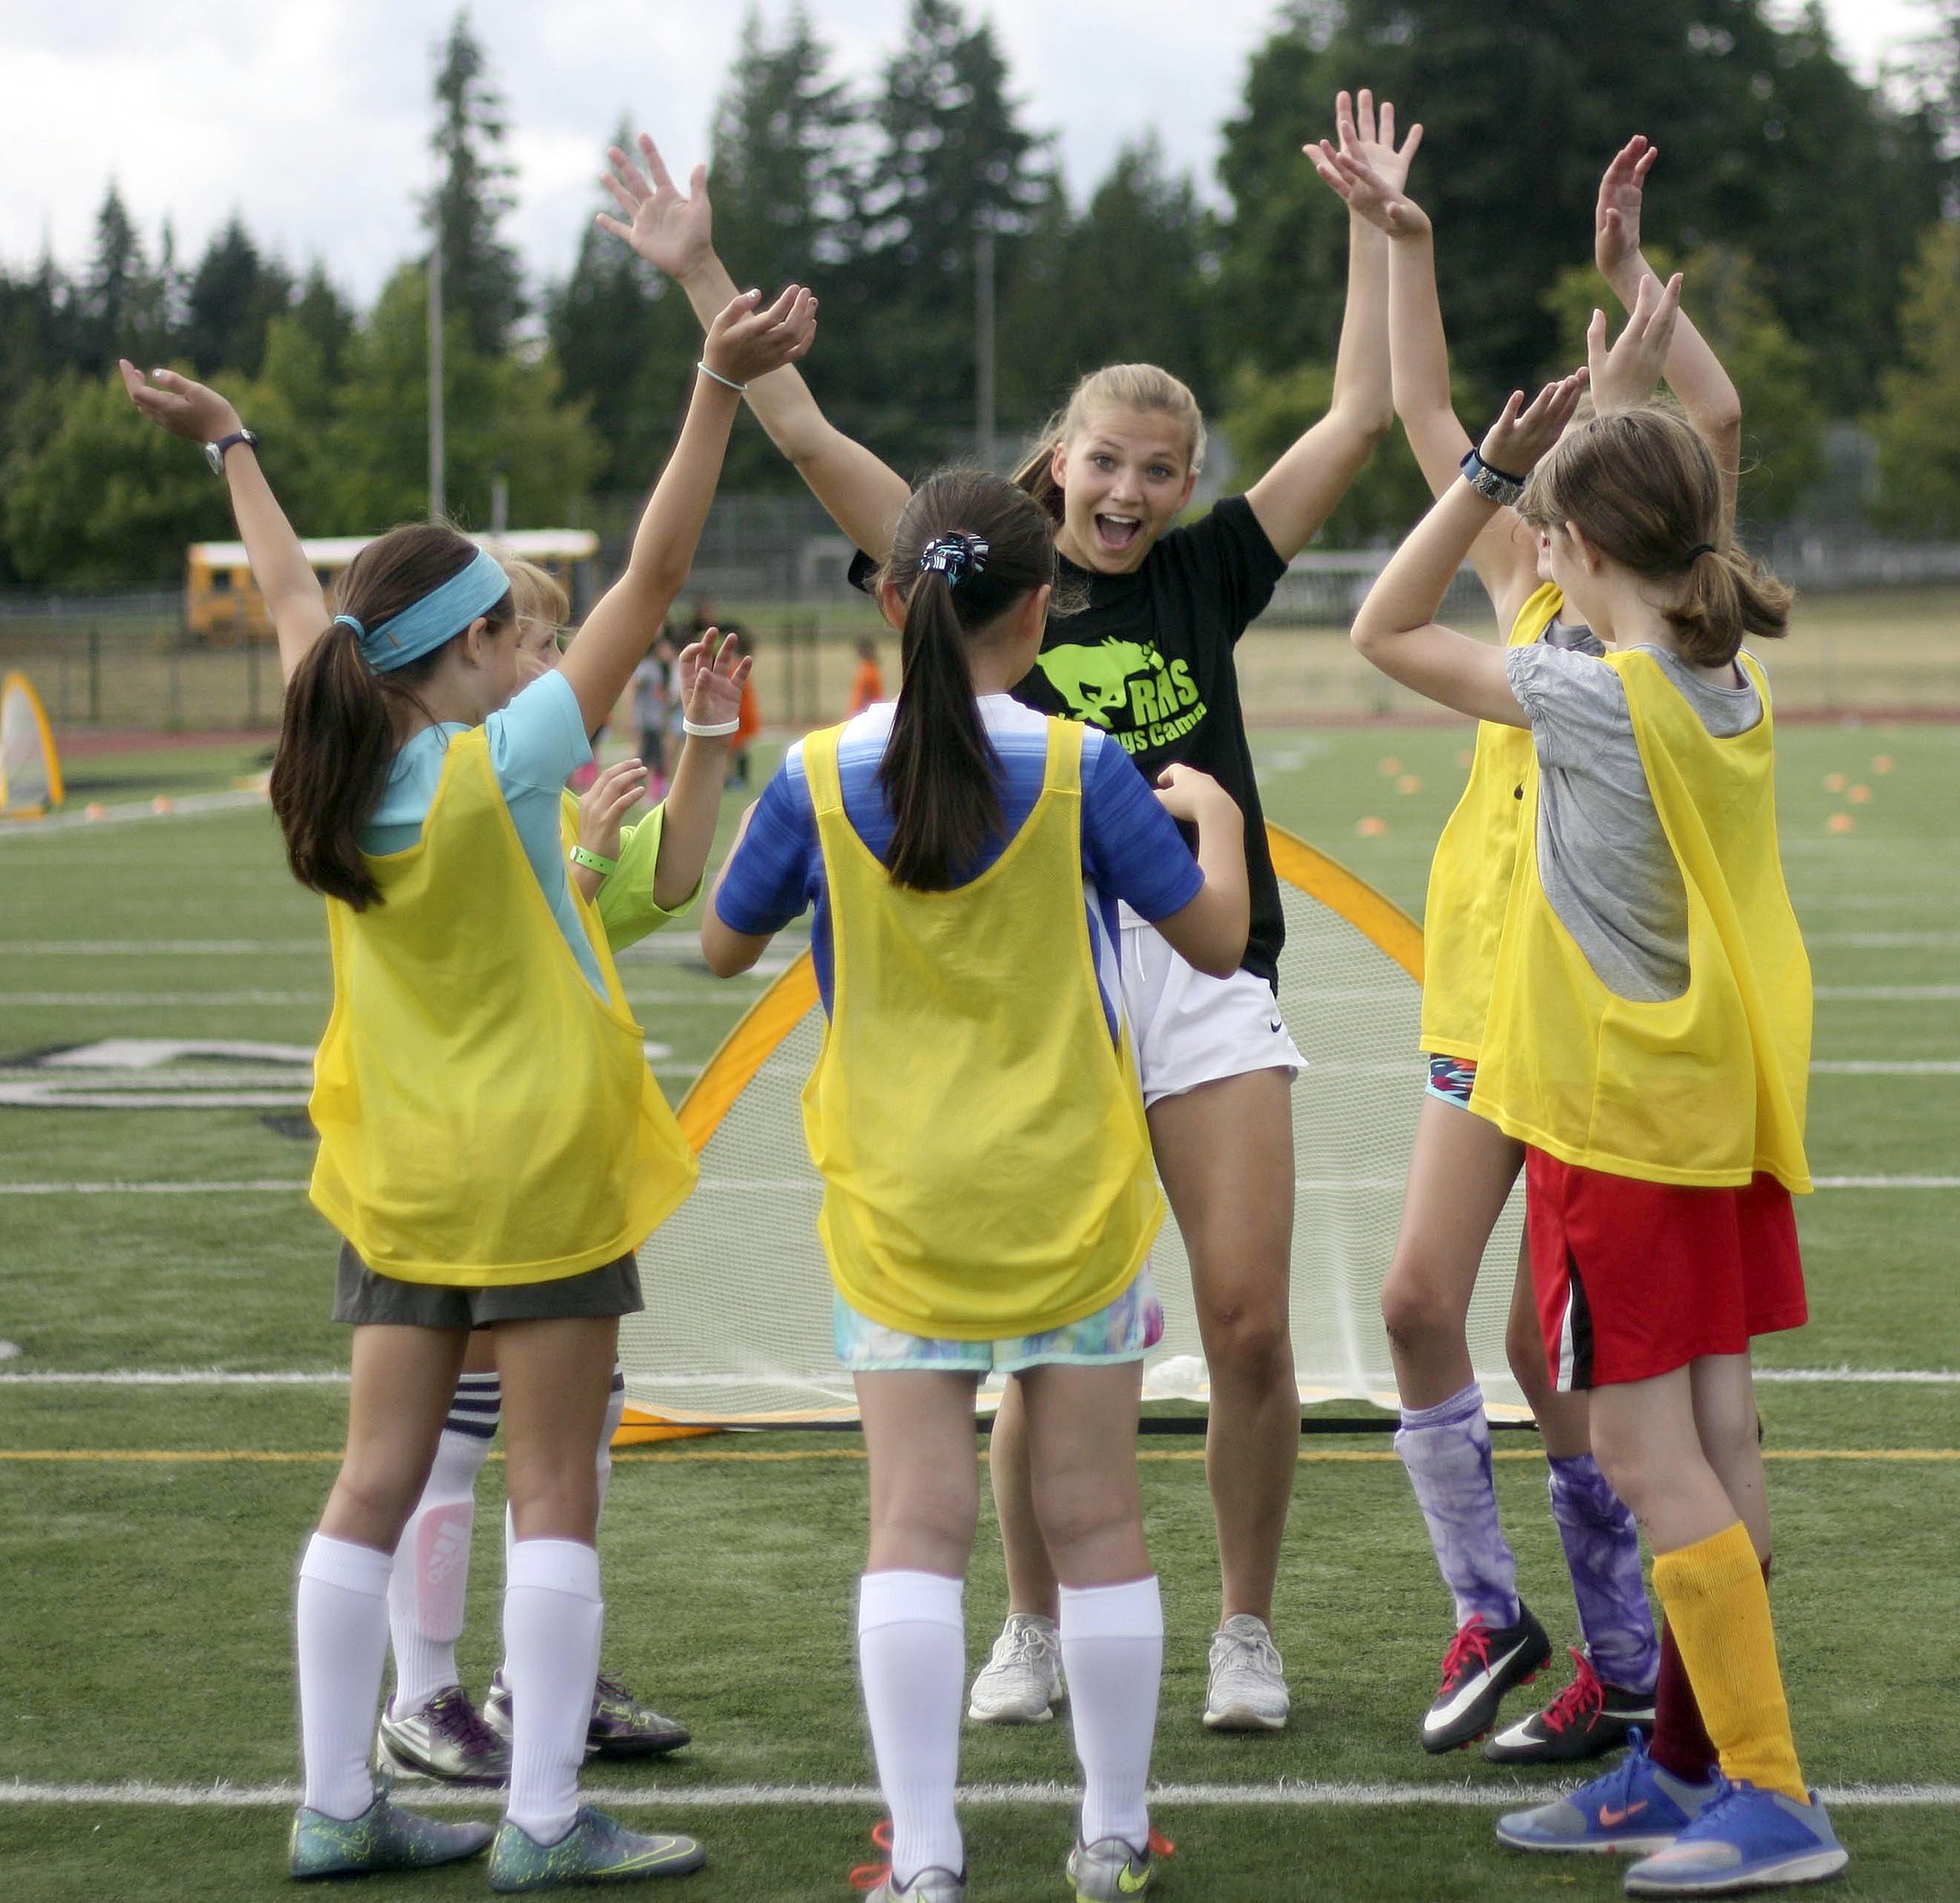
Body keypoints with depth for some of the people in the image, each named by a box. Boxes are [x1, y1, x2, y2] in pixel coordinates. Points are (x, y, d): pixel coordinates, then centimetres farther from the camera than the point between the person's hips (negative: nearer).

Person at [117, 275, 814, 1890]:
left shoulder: (336, 774, -1)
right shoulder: (502, 765, -15)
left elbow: (296, 605, 16)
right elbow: (650, 582, -18)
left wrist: (232, 449, 32)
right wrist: (719, 390, -18)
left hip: (402, 1180, 6)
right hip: (538, 1168, -6)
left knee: (374, 1486, 9)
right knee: (553, 1496, 0)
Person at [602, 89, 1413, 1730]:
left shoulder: (1208, 576, 10)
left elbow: (1362, 416, 12)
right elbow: (805, 435, 1)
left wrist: (1377, 230, 11)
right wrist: (701, 273, -3)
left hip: (1211, 978, 1)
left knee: (1250, 1327, -4)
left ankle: (1247, 1629, 13)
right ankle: (1035, 1625, 20)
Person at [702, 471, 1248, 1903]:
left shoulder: (820, 781, -6)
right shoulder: (1082, 774, -9)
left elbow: (723, 944, 9)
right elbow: (1217, 940, -2)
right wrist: (1213, 817, 17)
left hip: (897, 1207, 1)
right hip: (1069, 1197, 0)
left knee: (916, 1528, 2)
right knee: (1097, 1519, 9)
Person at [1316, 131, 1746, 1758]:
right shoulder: (1528, 596, 10)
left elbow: (1719, 421, -20)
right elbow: (1428, 418, 16)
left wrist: (1630, 269, -20)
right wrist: (1406, 245, 12)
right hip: (1481, 1002, 6)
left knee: (1551, 1344, -3)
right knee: (1420, 1298, -2)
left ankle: (1631, 1666, 12)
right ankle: (1489, 1612, 15)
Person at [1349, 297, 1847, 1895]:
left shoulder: (1597, 702, -18)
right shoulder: (1736, 684, 4)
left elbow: (1387, 632, -9)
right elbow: (1673, 524, 26)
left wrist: (1502, 461, -10)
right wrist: (1612, 407, 26)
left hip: (1619, 1127, -8)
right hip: (1723, 1112, 8)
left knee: (1649, 1456, -4)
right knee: (1713, 1438, 11)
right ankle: (1695, 1766, 20)